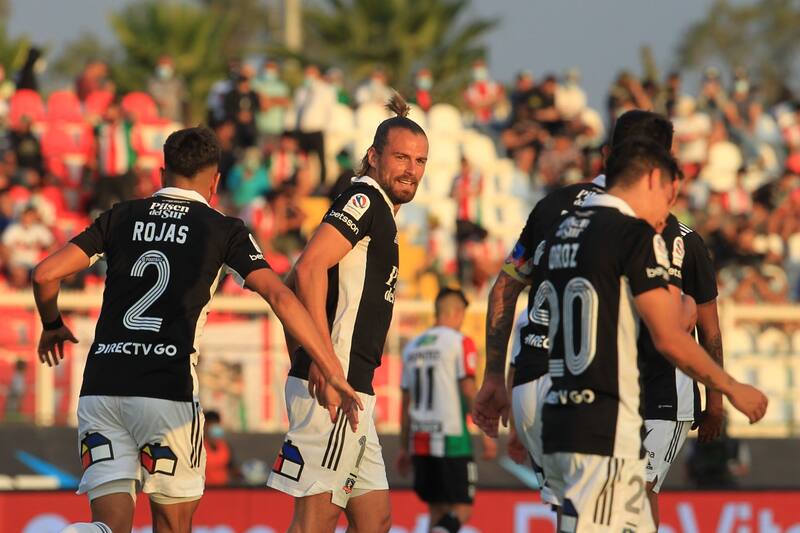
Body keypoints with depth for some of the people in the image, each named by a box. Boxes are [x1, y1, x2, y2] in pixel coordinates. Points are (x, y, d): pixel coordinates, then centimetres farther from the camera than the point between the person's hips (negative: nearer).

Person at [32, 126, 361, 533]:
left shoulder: (122, 217, 14)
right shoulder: (223, 230, 7)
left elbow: (46, 274, 7)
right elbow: (280, 297, -5)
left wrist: (52, 326, 28)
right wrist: (333, 373, -5)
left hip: (100, 388, 2)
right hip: (167, 392, -2)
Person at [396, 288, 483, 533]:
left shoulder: (412, 347, 14)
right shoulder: (460, 342, -4)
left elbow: (406, 402, 16)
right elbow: (469, 391, -10)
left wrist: (404, 448, 20)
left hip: (419, 439, 6)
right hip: (451, 438, -6)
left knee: (437, 509, 12)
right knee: (462, 509, -3)